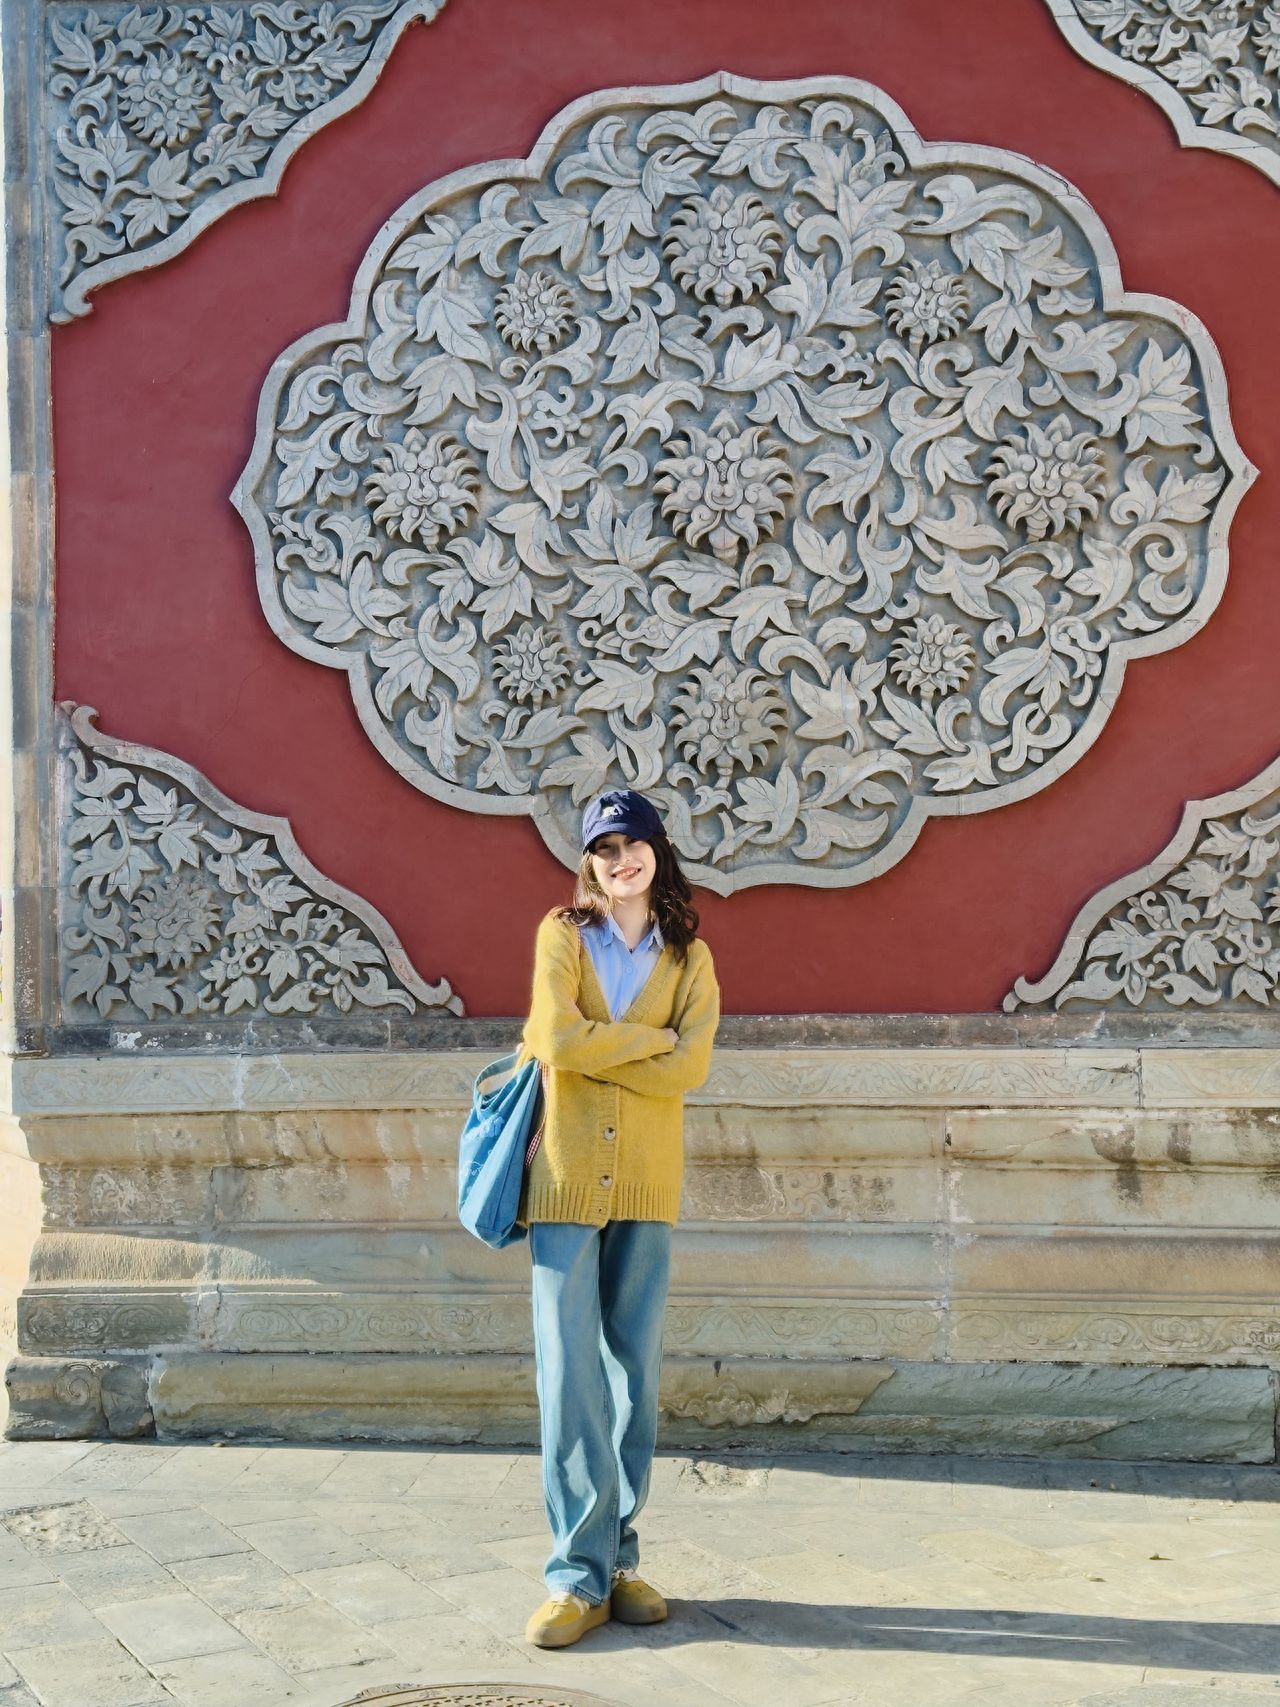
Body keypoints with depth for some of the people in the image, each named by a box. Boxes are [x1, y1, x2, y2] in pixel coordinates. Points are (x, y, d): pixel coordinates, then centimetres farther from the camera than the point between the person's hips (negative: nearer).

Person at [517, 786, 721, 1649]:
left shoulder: (688, 956, 9)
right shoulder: (564, 933, 5)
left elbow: (690, 1067, -7)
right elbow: (557, 1035, -13)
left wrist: (591, 1047, -9)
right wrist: (650, 1039, -5)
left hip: (648, 1184, 2)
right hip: (566, 1176, -2)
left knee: (636, 1372, 5)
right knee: (570, 1372, -5)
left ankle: (618, 1556, 17)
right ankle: (581, 1571, 1)